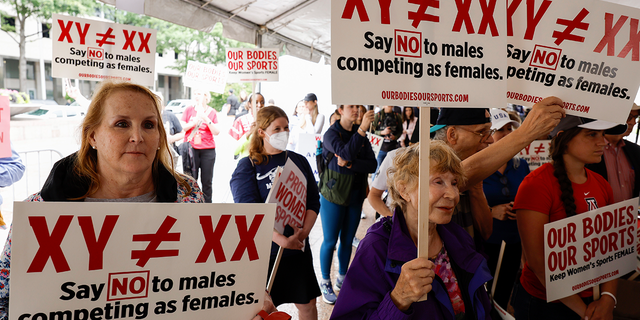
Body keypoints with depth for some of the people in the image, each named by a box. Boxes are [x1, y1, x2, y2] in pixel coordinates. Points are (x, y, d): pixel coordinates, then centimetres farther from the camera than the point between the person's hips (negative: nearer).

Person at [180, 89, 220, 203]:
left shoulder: (212, 112, 7)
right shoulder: (189, 110, 9)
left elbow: (216, 132, -1)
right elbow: (182, 127, 3)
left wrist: (207, 120, -12)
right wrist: (194, 122, -10)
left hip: (208, 150, 0)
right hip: (191, 149, 0)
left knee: (207, 181, 3)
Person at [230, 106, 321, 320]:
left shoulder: (299, 161, 8)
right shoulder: (247, 166, -5)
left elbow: (313, 202, 4)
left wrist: (304, 232, -14)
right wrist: (281, 240, -27)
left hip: (298, 247, 4)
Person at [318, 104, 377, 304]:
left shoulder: (361, 135, 5)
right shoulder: (331, 134, -10)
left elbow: (372, 165, -6)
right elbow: (346, 153, -29)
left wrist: (350, 164, -20)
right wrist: (362, 130, -35)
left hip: (355, 196, 5)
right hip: (333, 195, -5)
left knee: (347, 240, 15)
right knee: (330, 241, 4)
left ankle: (342, 279, 32)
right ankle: (325, 282, 21)